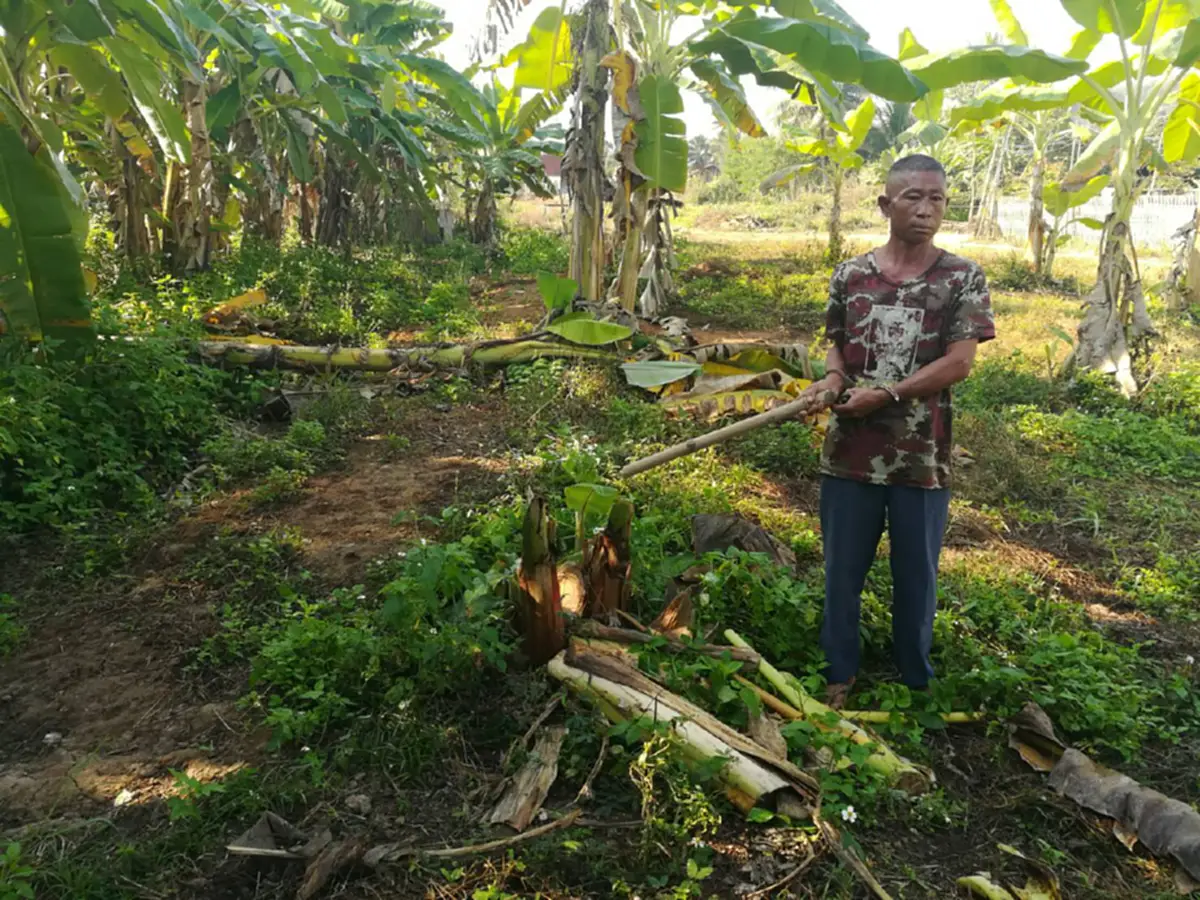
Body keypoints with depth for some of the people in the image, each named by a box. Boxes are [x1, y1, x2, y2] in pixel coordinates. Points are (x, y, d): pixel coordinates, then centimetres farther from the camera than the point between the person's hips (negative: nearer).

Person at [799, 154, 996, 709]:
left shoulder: (962, 279, -3)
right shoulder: (850, 276, 3)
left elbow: (958, 363, -9)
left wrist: (885, 395, -16)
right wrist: (832, 379, -9)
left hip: (922, 459, -1)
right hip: (850, 453, 2)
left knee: (916, 575, 12)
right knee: (843, 570, 12)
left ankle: (916, 680, 33)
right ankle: (839, 673, 31)